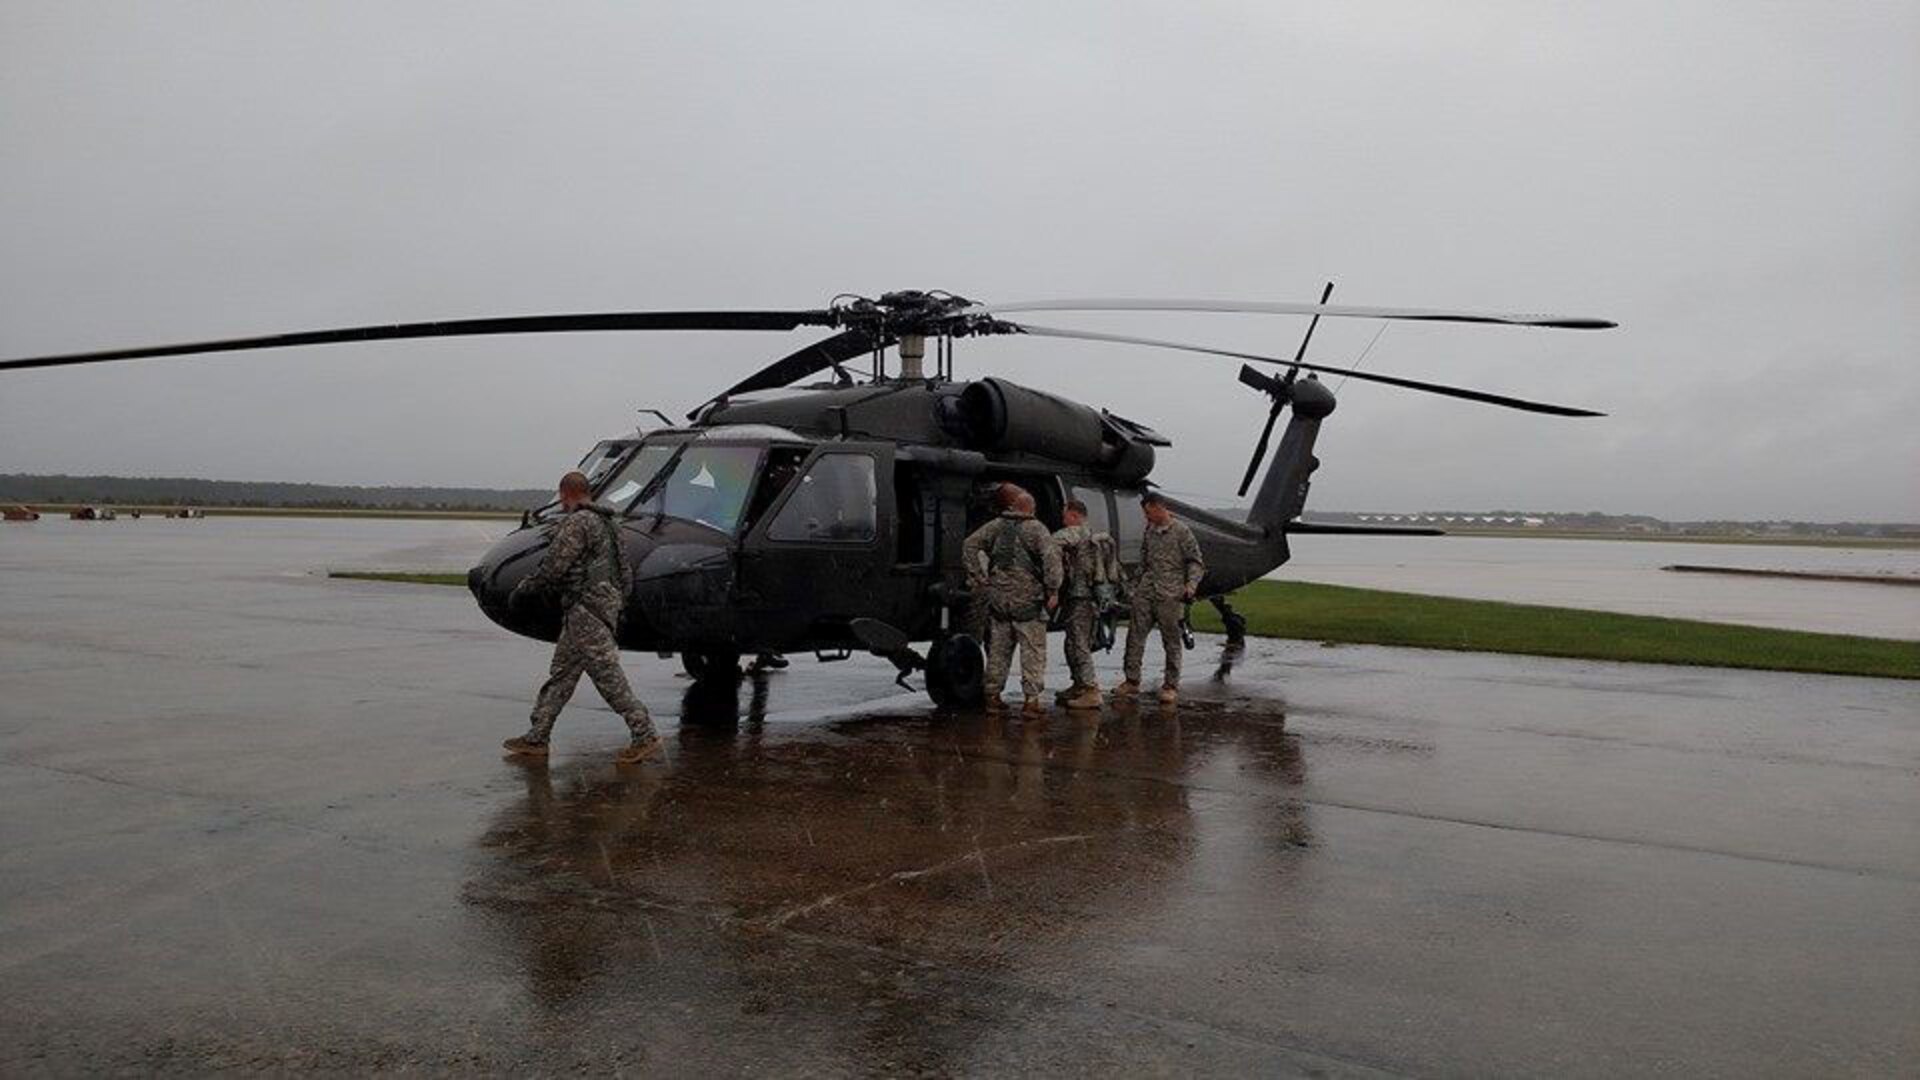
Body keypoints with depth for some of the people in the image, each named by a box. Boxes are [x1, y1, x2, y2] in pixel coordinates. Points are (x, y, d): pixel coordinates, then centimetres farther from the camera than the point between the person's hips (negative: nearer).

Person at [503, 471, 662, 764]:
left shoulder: (577, 523, -13)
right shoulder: (606, 523, 17)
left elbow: (553, 568, -15)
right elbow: (625, 573, 19)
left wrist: (523, 591, -2)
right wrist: (617, 603, 25)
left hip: (586, 610, -10)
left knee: (609, 677, -8)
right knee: (560, 676, 13)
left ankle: (646, 737, -7)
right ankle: (536, 739, 19)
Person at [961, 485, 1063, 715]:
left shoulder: (994, 527, 7)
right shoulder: (1036, 529, -6)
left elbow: (969, 546, 4)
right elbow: (1051, 556, -18)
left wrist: (977, 580, 4)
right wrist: (1053, 590, -14)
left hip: (998, 598, 4)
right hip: (1028, 600, -4)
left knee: (998, 649, 13)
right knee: (1033, 650, 3)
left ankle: (992, 696, 18)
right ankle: (1031, 698, 0)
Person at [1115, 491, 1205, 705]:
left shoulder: (1181, 531, -2)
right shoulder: (1148, 532, 15)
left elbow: (1196, 562, -1)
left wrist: (1191, 585, -14)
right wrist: (1134, 589, 19)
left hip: (1170, 594, -5)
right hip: (1145, 592, 5)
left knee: (1171, 641, 2)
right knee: (1135, 634, -1)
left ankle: (1171, 686, 10)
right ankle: (1132, 681, 6)